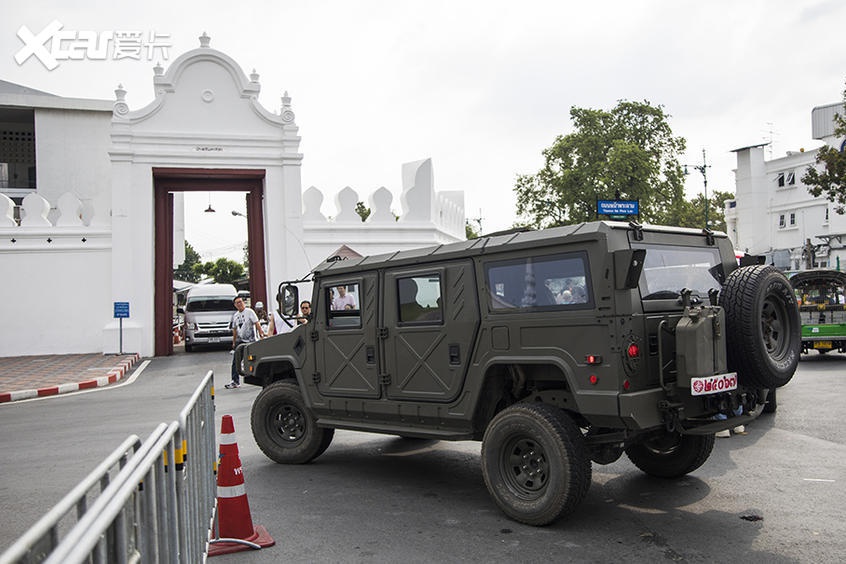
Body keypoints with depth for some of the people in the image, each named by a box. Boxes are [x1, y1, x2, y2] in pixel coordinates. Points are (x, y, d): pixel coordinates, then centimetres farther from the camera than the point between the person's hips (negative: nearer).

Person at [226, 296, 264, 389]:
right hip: (240, 341, 5)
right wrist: (234, 342, 19)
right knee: (235, 361, -1)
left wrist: (261, 334, -19)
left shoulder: (249, 312, -3)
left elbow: (257, 324, -9)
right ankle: (235, 381, 3)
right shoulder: (235, 315, 14)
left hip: (251, 340, -5)